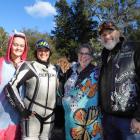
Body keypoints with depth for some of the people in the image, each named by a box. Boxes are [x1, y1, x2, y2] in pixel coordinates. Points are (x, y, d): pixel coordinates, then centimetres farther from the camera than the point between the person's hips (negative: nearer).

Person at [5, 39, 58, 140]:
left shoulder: (53, 69, 10)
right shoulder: (29, 67, -9)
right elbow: (11, 86, -13)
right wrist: (21, 108, -15)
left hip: (50, 115, 6)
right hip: (32, 114, -5)